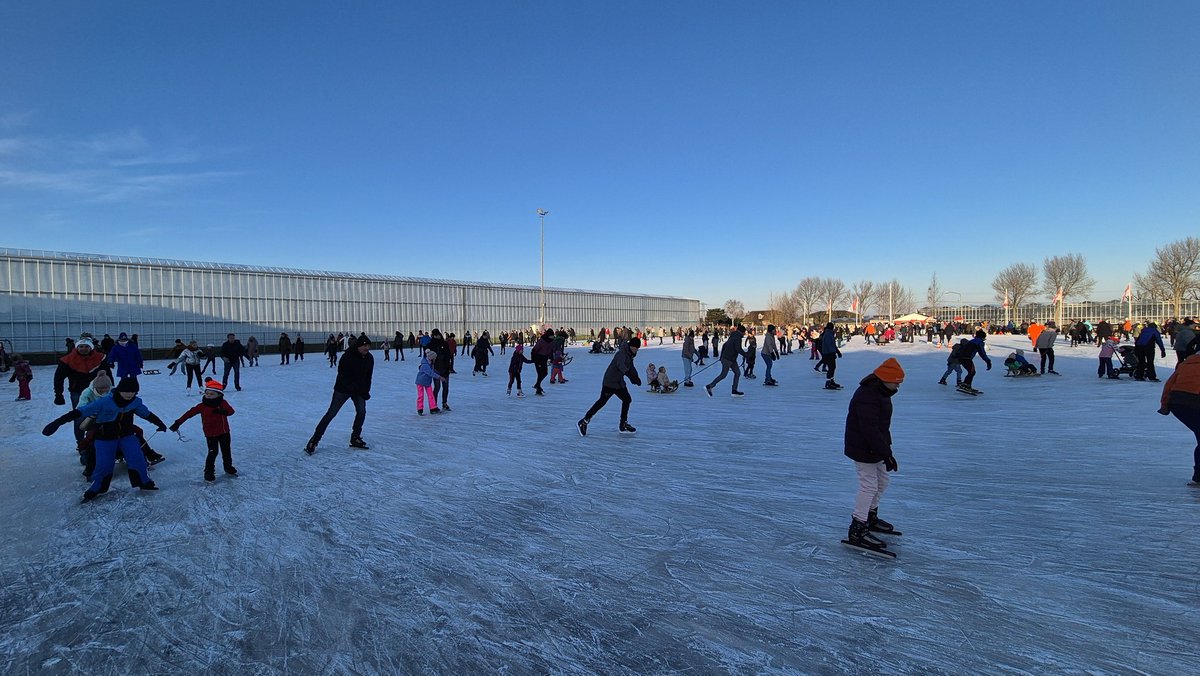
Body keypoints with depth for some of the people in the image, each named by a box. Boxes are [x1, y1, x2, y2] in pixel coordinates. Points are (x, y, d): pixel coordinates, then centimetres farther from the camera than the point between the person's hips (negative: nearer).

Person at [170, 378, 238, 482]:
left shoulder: (222, 403, -4)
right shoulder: (202, 406, -7)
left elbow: (231, 411, -16)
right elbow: (189, 413, -4)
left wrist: (223, 411, -38)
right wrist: (178, 423, -7)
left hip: (224, 432, 3)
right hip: (211, 434, -3)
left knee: (226, 451, 16)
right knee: (213, 452, -5)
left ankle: (228, 467, 34)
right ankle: (209, 472, 9)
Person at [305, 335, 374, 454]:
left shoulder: (369, 358, -4)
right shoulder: (348, 356, -23)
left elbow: (368, 376, 5)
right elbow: (343, 376, -22)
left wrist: (366, 391, -3)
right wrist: (355, 388, -25)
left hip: (359, 390, 5)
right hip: (343, 389, -5)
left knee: (362, 411, -7)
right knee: (331, 413, -4)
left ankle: (355, 439, 8)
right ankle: (314, 440, 5)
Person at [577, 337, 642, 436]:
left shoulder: (629, 355, 11)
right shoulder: (622, 354, -20)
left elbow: (631, 367, 20)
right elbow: (621, 365, -39)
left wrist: (636, 378, 2)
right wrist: (631, 375, -51)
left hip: (619, 383, 10)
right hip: (610, 382, -10)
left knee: (627, 399, 12)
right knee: (602, 401, -10)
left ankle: (623, 425, 23)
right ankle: (583, 422, -3)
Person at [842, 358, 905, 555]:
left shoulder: (881, 392, 8)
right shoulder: (866, 396, -27)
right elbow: (870, 429, -31)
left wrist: (887, 447, 24)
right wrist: (887, 454, -29)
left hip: (875, 448, 10)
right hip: (863, 449, -10)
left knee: (882, 481, 20)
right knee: (869, 486, -5)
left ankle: (870, 517, 40)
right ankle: (857, 530, 4)